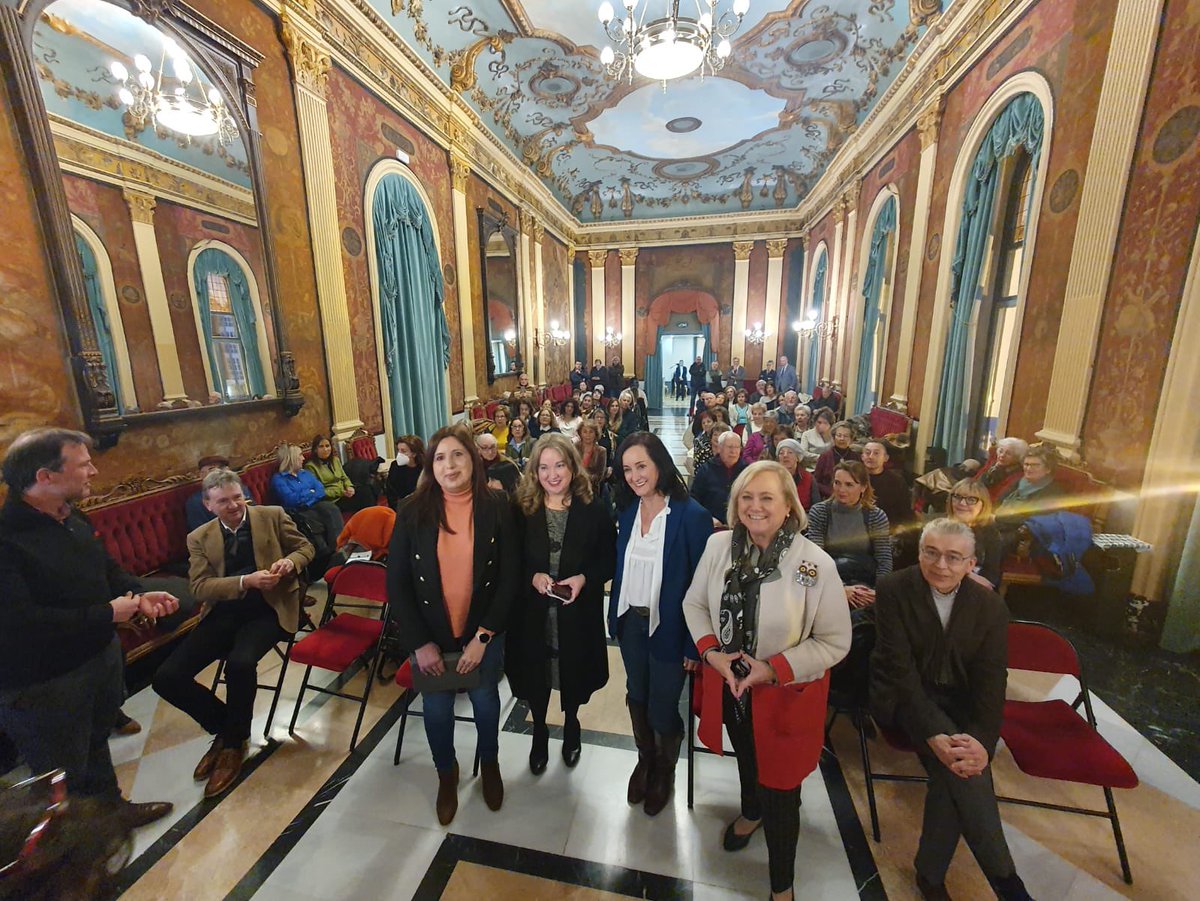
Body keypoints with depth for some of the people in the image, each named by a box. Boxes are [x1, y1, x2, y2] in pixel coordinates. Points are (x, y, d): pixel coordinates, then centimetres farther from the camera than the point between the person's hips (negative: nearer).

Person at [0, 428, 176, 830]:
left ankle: (109, 805, 50)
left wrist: (138, 594, -4)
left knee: (96, 741, 29)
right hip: (42, 683, -8)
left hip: (100, 654, 8)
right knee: (64, 779, 14)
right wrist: (107, 614, -23)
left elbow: (106, 568, 14)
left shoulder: (73, 518, 1)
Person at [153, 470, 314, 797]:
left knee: (240, 663, -31)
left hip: (267, 609, -4)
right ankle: (224, 724, 16)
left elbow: (305, 547, 9)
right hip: (222, 615, 4)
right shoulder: (199, 538, 7)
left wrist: (289, 562, -14)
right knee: (166, 678, -11)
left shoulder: (272, 516, 2)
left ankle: (234, 741, -2)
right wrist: (246, 581, -20)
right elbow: (200, 587, -3)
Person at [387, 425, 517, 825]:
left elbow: (509, 577, -11)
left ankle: (489, 765, 50)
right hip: (430, 636, 1)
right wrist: (419, 643, -9)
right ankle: (446, 774, 49)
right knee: (437, 709, 17)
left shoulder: (497, 508, -14)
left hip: (484, 634, 0)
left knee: (485, 701, 18)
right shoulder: (413, 512, -11)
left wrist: (483, 636, -13)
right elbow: (396, 582, -7)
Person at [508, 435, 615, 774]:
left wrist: (584, 578, -20)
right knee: (536, 675, 16)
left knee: (574, 673, 19)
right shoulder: (522, 509, -8)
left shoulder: (594, 510, -9)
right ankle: (539, 731, 48)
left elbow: (609, 560, -4)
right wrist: (533, 577, -20)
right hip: (533, 612, 0)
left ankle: (571, 724, 52)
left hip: (578, 613, 0)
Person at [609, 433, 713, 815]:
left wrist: (693, 644, -13)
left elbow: (699, 583, -15)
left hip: (667, 626, -5)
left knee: (662, 709, 11)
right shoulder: (627, 511, -1)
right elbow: (620, 567, 7)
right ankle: (644, 759, 50)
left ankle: (665, 769, 43)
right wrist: (615, 616, 5)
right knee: (636, 696, 22)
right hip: (630, 621, 5)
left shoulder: (692, 515, -19)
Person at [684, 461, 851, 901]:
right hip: (729, 684, 4)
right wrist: (710, 651, -14)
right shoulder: (719, 545, -13)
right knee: (745, 757, 31)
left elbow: (835, 641, -15)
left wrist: (774, 669, -22)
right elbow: (695, 603, -1)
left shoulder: (816, 564, -23)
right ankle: (751, 811, 66)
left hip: (785, 694, -3)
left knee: (780, 787, 14)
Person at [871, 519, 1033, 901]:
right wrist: (934, 735, -28)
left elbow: (991, 680, -8)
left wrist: (982, 740, -23)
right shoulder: (894, 589, -16)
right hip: (905, 697, -3)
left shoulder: (990, 604, -5)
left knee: (955, 769, -21)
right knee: (957, 765, -26)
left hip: (959, 701, 3)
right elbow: (900, 668, -18)